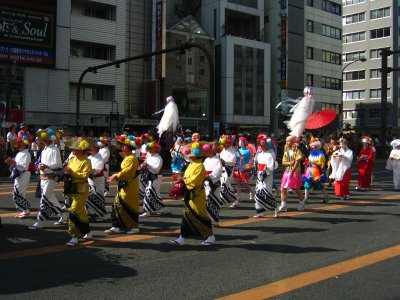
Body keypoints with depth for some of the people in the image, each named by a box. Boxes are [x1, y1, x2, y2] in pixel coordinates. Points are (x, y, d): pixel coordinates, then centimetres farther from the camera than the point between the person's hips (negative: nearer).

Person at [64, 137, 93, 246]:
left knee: (74, 212, -13)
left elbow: (85, 175, -21)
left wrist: (72, 173, -25)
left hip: (81, 190, -8)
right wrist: (66, 172, -5)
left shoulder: (86, 161, -12)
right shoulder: (72, 159, 10)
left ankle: (74, 237, -8)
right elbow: (68, 170, 18)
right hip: (71, 189, 8)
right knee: (81, 212, 17)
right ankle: (88, 233, 31)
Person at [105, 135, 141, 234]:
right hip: (124, 185, 10)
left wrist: (116, 175, -18)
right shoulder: (127, 158, 15)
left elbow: (126, 172, -26)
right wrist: (116, 175, 6)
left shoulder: (132, 158, -17)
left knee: (130, 206, -3)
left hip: (129, 186, -10)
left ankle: (134, 227, 10)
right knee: (117, 204, 8)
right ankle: (116, 227, 12)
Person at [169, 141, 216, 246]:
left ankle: (211, 237, 15)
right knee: (186, 216, 8)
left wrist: (183, 180, -15)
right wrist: (181, 180, -2)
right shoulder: (191, 165, 12)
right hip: (189, 195, 9)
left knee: (201, 216, 0)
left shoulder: (200, 167, -18)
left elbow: (194, 181, -25)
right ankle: (181, 239, 11)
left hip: (197, 196, -9)